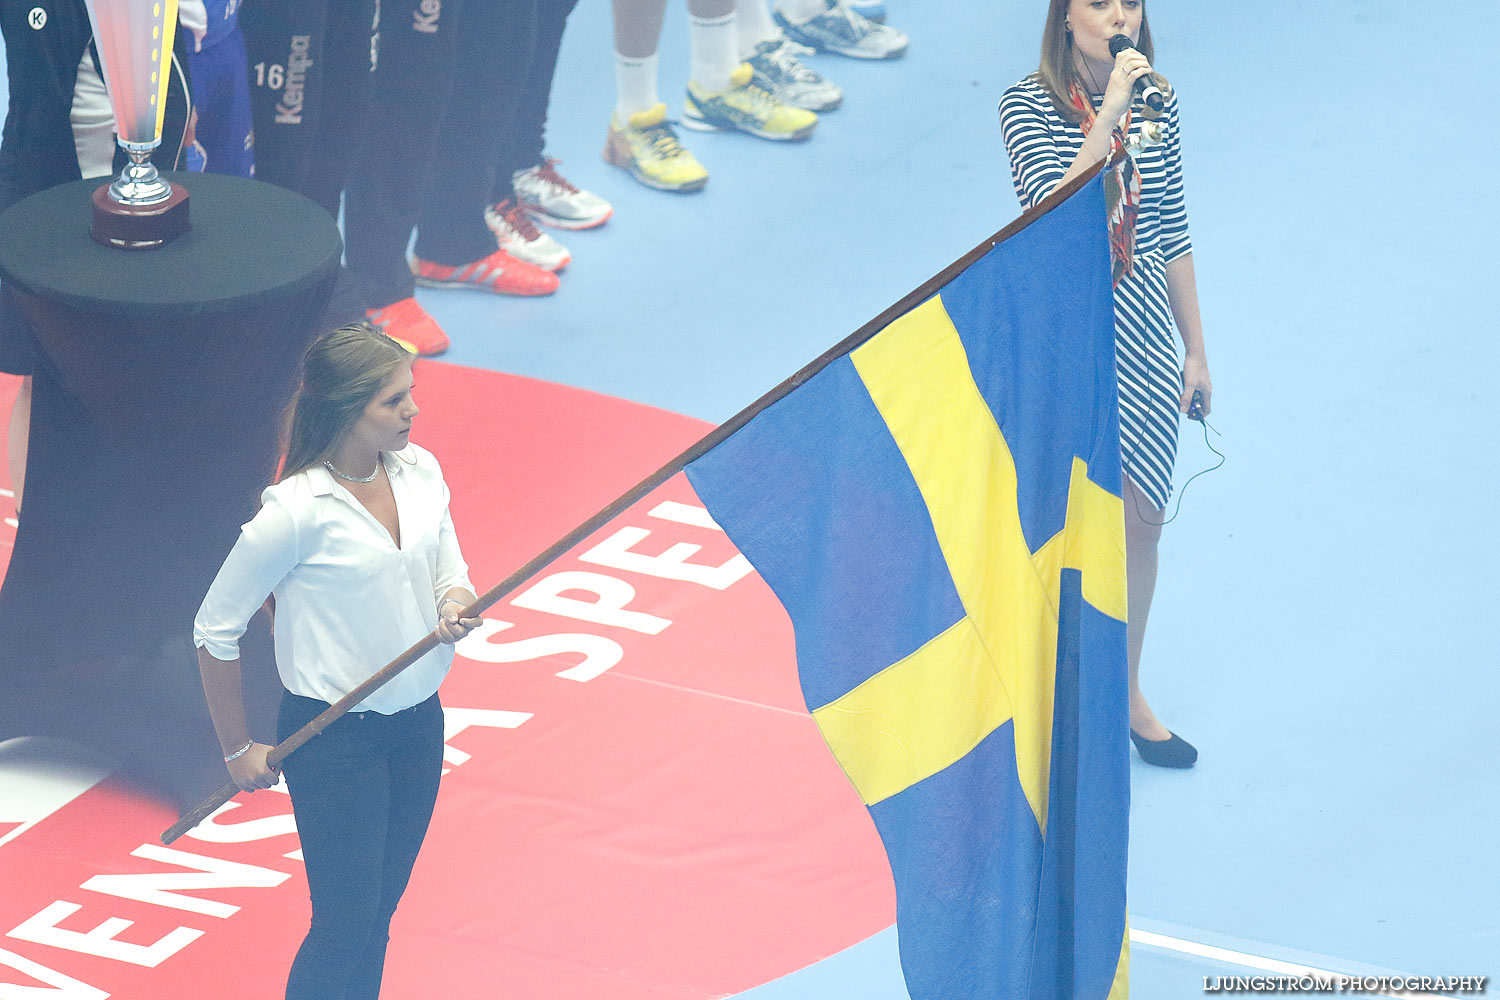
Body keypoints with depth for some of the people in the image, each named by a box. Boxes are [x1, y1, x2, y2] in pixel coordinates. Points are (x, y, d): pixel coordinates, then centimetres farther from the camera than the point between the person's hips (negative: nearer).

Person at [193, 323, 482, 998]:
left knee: (379, 911, 13)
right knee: (346, 924, -4)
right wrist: (238, 749, -6)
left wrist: (456, 610, -15)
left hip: (418, 725, 6)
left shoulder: (419, 472, -2)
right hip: (334, 738, -6)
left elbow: (451, 576, 10)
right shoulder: (296, 511, -21)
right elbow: (215, 630, -13)